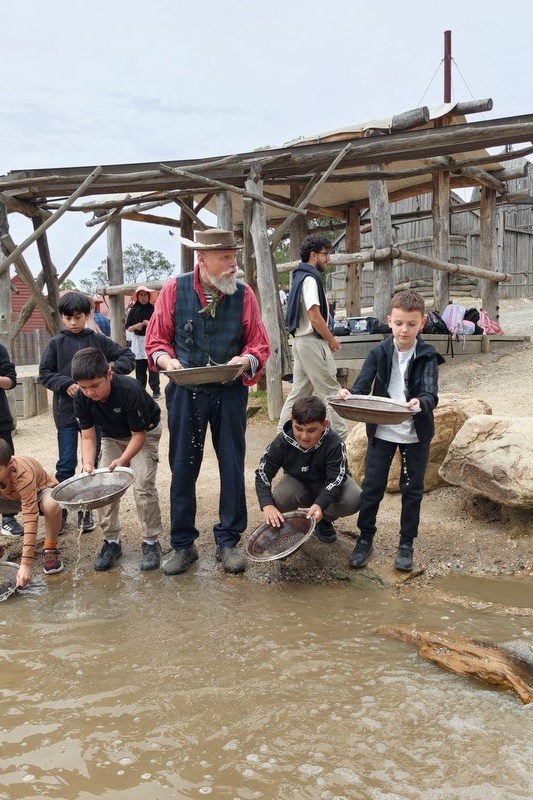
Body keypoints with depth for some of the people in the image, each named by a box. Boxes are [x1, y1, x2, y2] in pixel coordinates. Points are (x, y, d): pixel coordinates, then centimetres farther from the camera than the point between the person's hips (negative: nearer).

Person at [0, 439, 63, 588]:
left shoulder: (23, 475, -41)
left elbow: (30, 517, -43)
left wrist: (26, 564, -47)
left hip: (41, 490, -5)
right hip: (13, 496, 5)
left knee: (52, 505, -40)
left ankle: (50, 549, -15)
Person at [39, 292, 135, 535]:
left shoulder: (99, 340, 2)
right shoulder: (56, 343, 1)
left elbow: (128, 356, 2)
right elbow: (44, 373, 1)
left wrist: (111, 373, -14)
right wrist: (66, 385, -15)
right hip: (66, 412, -1)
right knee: (66, 464, 2)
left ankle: (86, 510, 23)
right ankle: (60, 510, 16)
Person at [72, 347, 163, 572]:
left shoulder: (130, 390, -37)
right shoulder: (81, 398, -23)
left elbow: (139, 434, -27)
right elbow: (88, 436, -15)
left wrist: (122, 461, -41)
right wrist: (88, 464, -33)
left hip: (145, 433, -5)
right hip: (112, 437, 5)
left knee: (143, 484, -17)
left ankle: (151, 541, -3)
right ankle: (112, 541, 9)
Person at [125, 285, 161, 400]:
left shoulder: (153, 309, 0)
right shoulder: (133, 311, 6)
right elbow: (129, 328, 7)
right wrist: (136, 326, -12)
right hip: (138, 343, 3)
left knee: (153, 368, -2)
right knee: (139, 369, 6)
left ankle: (156, 391, 4)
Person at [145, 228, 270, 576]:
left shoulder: (244, 293, -1)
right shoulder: (174, 289, -3)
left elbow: (260, 344, 2)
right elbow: (156, 340, 2)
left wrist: (246, 360, -18)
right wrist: (167, 360, -17)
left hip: (230, 392, 1)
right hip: (186, 392, 0)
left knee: (233, 467, 6)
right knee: (183, 468, 6)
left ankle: (228, 541, 22)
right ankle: (183, 544, 21)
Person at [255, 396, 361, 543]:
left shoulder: (335, 444, -32)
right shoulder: (282, 441, -26)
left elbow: (335, 479, -33)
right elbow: (263, 473, -21)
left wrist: (319, 505, -53)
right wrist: (267, 505, -38)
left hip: (328, 485, -1)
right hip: (298, 482, 1)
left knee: (353, 500, -31)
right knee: (279, 500, -32)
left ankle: (324, 521, 1)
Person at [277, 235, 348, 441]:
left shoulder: (300, 277, 15)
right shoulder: (310, 279, -15)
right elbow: (315, 317, -21)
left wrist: (327, 336, 16)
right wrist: (331, 340, -9)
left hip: (301, 340, 10)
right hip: (312, 341, -10)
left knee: (299, 390, 12)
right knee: (330, 391, -4)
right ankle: (340, 436, 1)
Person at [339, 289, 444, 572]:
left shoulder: (427, 356, -7)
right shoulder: (378, 353, -3)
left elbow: (430, 393, -20)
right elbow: (361, 386, -13)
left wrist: (421, 403, -43)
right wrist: (349, 396, -36)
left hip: (416, 433, -1)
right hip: (382, 431, 1)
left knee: (412, 490, 11)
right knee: (372, 487, 8)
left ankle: (406, 543, 26)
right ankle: (365, 538, 25)